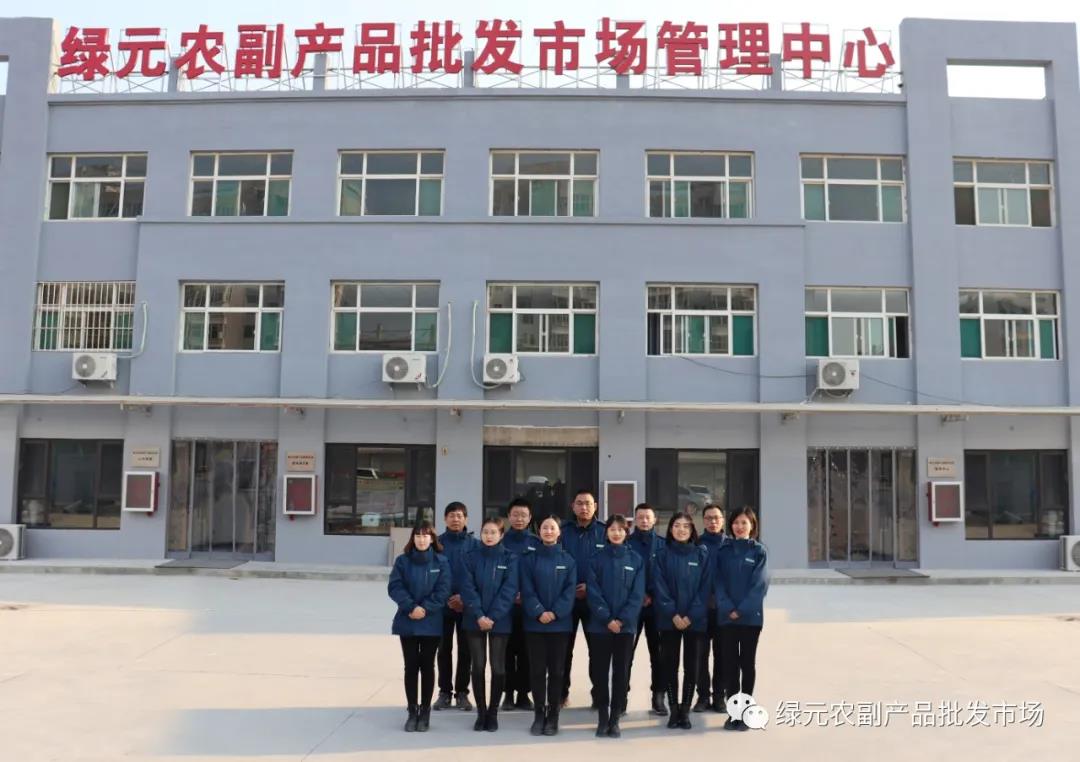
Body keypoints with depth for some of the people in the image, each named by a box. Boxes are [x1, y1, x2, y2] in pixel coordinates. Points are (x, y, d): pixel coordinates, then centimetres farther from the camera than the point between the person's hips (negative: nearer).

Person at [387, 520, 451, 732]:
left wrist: (425, 608, -19)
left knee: (427, 666, 6)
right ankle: (412, 711, 14)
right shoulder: (402, 560, 2)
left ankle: (425, 711, 16)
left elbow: (443, 590, -7)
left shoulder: (441, 561, 0)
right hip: (407, 622, 1)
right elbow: (394, 587, -7)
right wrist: (411, 607, -19)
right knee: (411, 666, 4)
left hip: (431, 623, -1)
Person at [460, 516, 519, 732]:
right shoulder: (471, 558, 2)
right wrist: (479, 615, -17)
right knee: (478, 667, 4)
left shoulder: (510, 559, -1)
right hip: (475, 621, 1)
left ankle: (493, 713, 15)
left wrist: (493, 617, -16)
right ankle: (481, 713, 16)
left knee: (498, 668, 2)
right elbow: (468, 588, -5)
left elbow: (509, 590, -8)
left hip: (500, 622, -1)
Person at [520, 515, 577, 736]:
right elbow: (527, 590, -4)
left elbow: (570, 591, -3)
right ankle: (539, 714, 13)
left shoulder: (568, 560, 5)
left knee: (556, 670, 5)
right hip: (534, 623, 0)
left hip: (559, 623, 0)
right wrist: (539, 612, -18)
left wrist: (555, 613, -15)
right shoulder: (529, 559, 3)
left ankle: (553, 715, 14)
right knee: (537, 670, 3)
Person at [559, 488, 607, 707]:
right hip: (565, 598, 1)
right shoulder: (562, 531, 1)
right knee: (564, 648, 8)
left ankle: (599, 694, 15)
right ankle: (562, 693, 19)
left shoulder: (605, 532, -1)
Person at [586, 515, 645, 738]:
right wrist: (607, 619, -14)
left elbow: (637, 594, -2)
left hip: (626, 625, 1)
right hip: (600, 625, 0)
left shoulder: (636, 559, 3)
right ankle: (603, 718, 14)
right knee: (600, 672, 3)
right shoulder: (597, 559, 1)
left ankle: (615, 719, 13)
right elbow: (593, 592, -5)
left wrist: (622, 619, -13)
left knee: (621, 672, 5)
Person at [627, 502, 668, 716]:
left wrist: (652, 596, -8)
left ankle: (658, 697, 13)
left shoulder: (663, 545, 5)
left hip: (656, 605, 1)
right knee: (626, 652, 1)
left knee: (658, 652, 6)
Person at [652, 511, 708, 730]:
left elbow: (704, 588, -3)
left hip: (694, 620, 0)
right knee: (670, 665, 4)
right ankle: (674, 709, 14)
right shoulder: (662, 555, 1)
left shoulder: (702, 554, 2)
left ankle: (685, 710, 13)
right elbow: (660, 588, -5)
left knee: (690, 665, 5)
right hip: (668, 620, 0)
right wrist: (673, 614, -14)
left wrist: (691, 616, -12)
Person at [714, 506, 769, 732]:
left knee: (748, 663, 6)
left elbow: (760, 584, -8)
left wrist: (742, 610, -16)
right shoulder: (724, 551, 6)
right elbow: (718, 582, 0)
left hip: (751, 616, -2)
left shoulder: (759, 551, 0)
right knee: (730, 663, 4)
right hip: (726, 616, 2)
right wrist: (728, 608, -14)